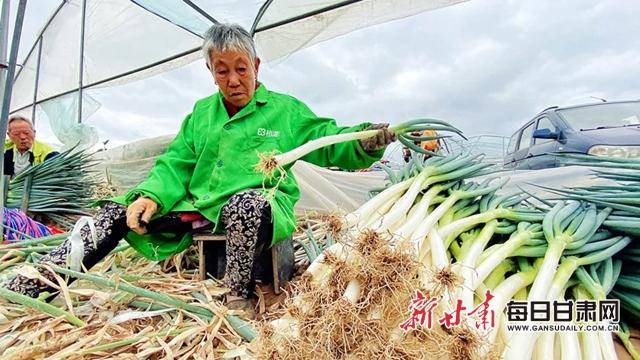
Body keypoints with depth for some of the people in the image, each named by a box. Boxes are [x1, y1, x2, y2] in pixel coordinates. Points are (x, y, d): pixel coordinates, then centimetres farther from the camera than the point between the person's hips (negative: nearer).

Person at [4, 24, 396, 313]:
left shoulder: (287, 110, 4)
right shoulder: (201, 113, 16)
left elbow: (332, 146, 1)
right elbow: (176, 164, 10)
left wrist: (368, 141, -19)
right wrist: (151, 195, -9)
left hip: (255, 209, -4)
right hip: (199, 207, 5)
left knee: (246, 203, -40)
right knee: (117, 211, -5)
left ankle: (238, 304, -24)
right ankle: (23, 290, 1)